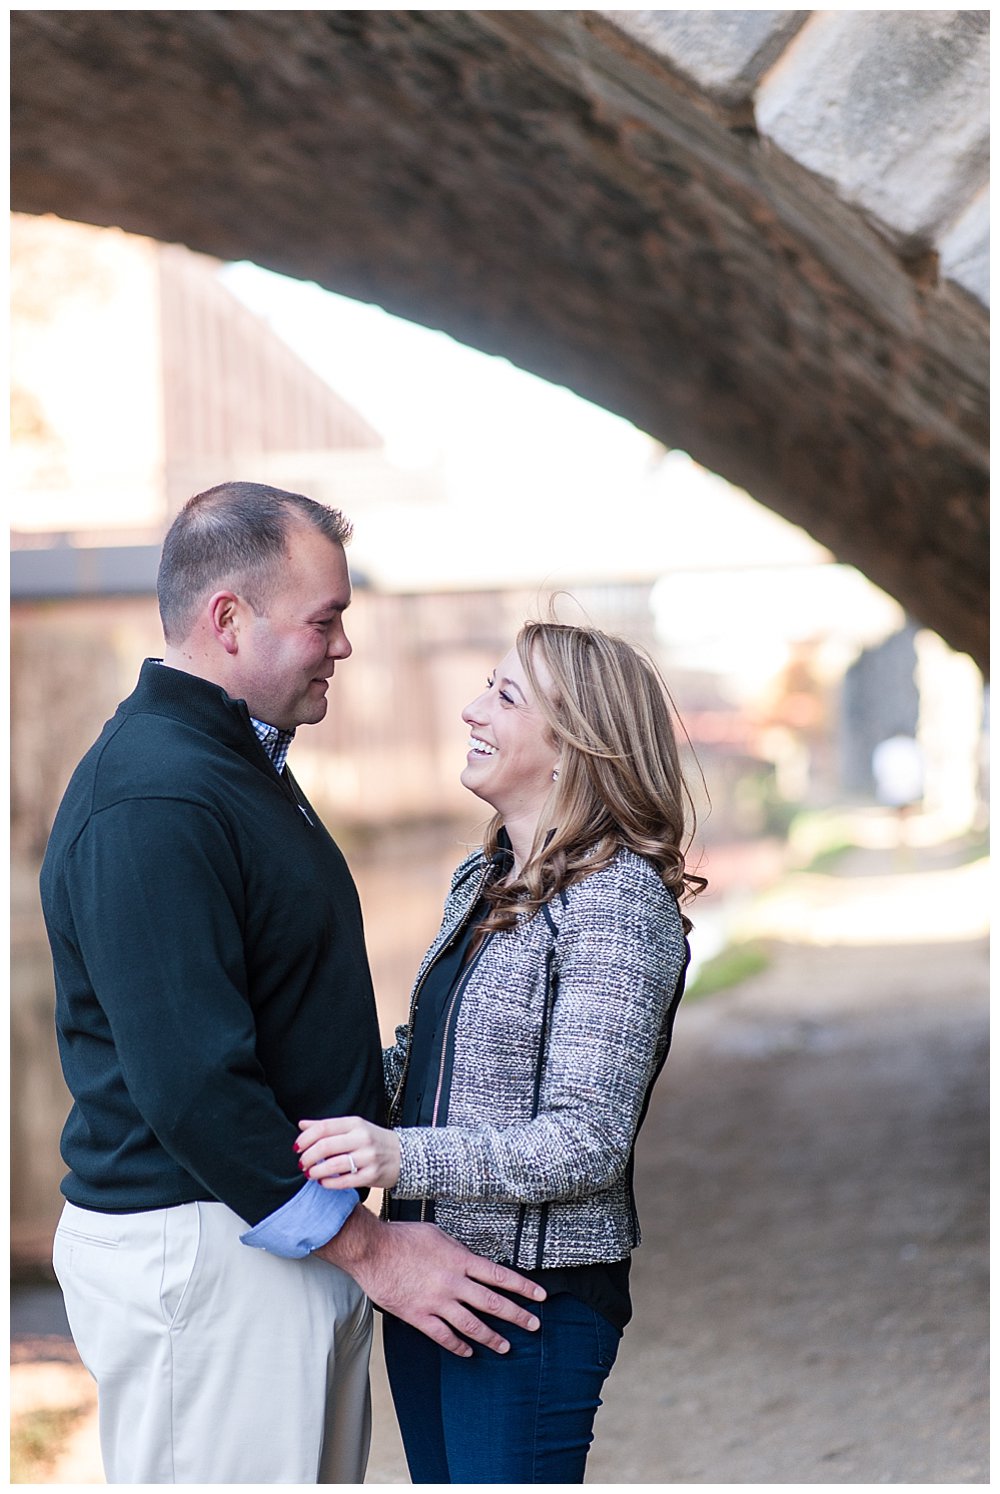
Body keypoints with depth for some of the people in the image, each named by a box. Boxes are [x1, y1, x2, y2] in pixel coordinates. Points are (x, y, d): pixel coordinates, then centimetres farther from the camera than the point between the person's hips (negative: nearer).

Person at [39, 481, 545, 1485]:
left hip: (291, 1226, 10)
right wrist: (368, 1249, -19)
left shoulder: (242, 757, 14)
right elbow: (190, 1087, -25)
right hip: (197, 1246, -10)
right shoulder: (149, 804, -20)